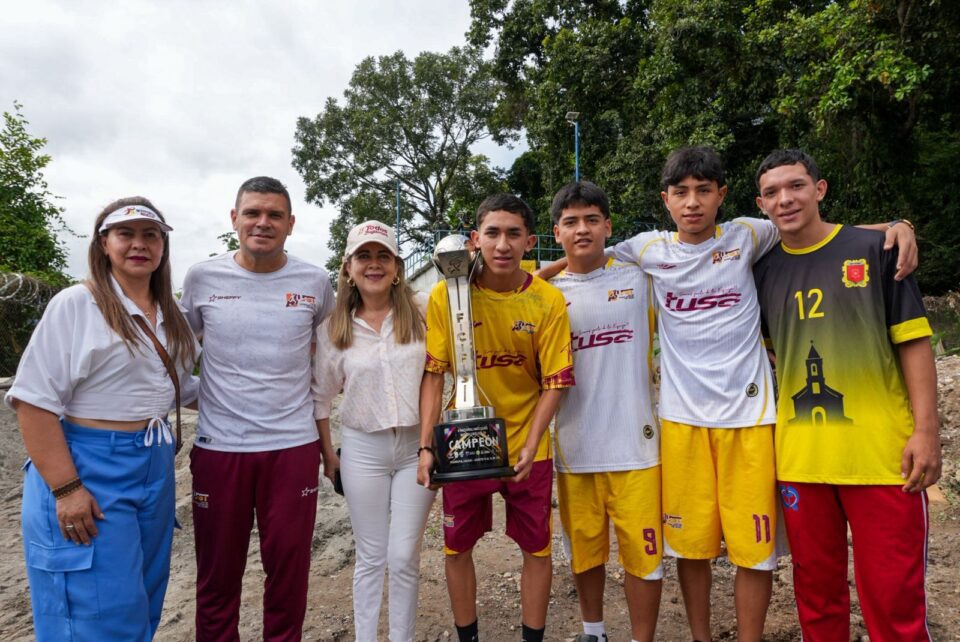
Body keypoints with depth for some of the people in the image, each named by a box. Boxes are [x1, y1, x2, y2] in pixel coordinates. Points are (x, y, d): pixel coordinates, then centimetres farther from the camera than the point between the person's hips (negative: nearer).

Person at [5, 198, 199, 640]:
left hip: (155, 469, 7)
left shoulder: (170, 315, 9)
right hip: (88, 471, -6)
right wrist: (65, 488, -19)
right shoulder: (76, 304, -10)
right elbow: (34, 401, -14)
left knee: (144, 605, 16)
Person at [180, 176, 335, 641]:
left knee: (288, 568, 11)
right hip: (218, 445, 0)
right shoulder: (202, 277, -1)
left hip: (293, 445, 0)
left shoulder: (315, 282, -1)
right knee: (218, 572, 14)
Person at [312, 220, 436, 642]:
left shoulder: (424, 311, -5)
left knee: (404, 557, 5)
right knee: (370, 556, 11)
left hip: (418, 445, -1)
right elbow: (321, 394, 8)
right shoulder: (333, 328, 1)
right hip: (362, 449, 1)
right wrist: (327, 453, 8)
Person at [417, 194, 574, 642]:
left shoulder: (548, 301, -11)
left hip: (526, 447, 0)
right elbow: (433, 374, -7)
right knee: (457, 547, 13)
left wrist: (530, 445, -18)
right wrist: (426, 445, -12)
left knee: (536, 547, 10)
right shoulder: (445, 295, -10)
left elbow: (553, 382, -8)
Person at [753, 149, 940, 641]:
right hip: (799, 457, 3)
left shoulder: (874, 249, -1)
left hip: (882, 453, -3)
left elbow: (913, 342, -3)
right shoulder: (764, 270, 7)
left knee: (894, 594, 4)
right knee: (816, 584, 15)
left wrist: (926, 429, -10)